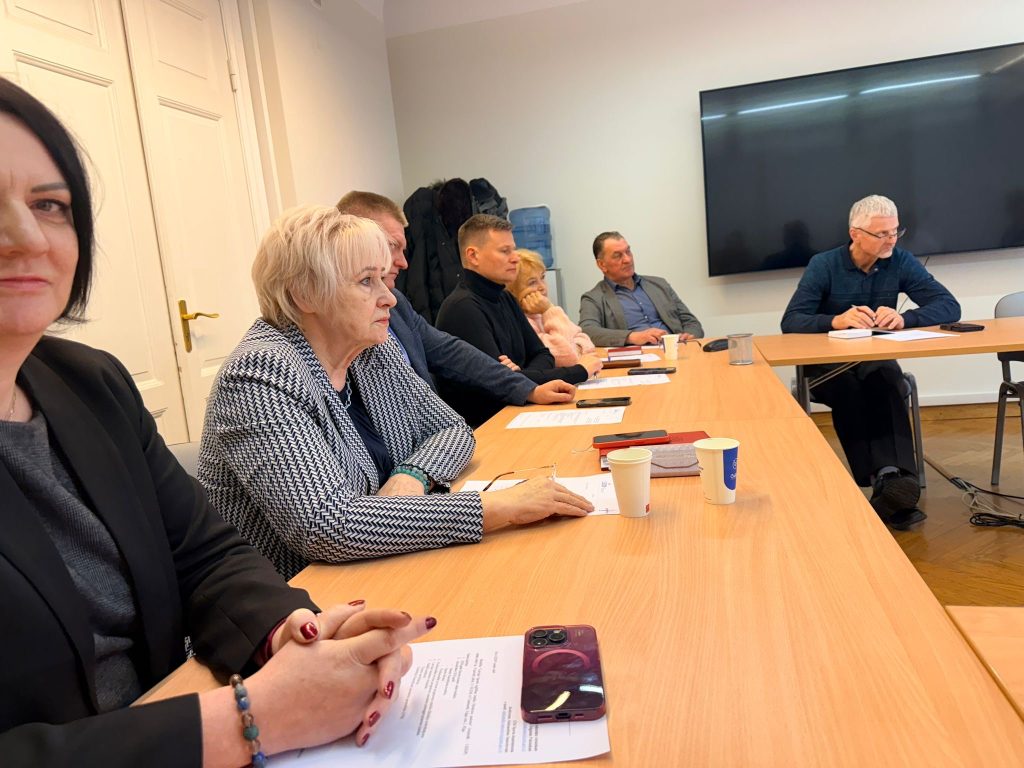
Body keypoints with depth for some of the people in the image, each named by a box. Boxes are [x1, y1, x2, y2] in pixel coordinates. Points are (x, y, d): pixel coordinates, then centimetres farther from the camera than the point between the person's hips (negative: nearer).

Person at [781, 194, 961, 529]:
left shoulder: (901, 262, 1)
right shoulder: (824, 265, -5)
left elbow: (950, 306, -6)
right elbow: (790, 322, -15)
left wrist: (904, 318, -26)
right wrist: (836, 320, -34)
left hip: (877, 360, 2)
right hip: (827, 363, -1)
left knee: (885, 376, -35)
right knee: (847, 386, -36)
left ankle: (889, 478, -42)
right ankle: (890, 479, -34)